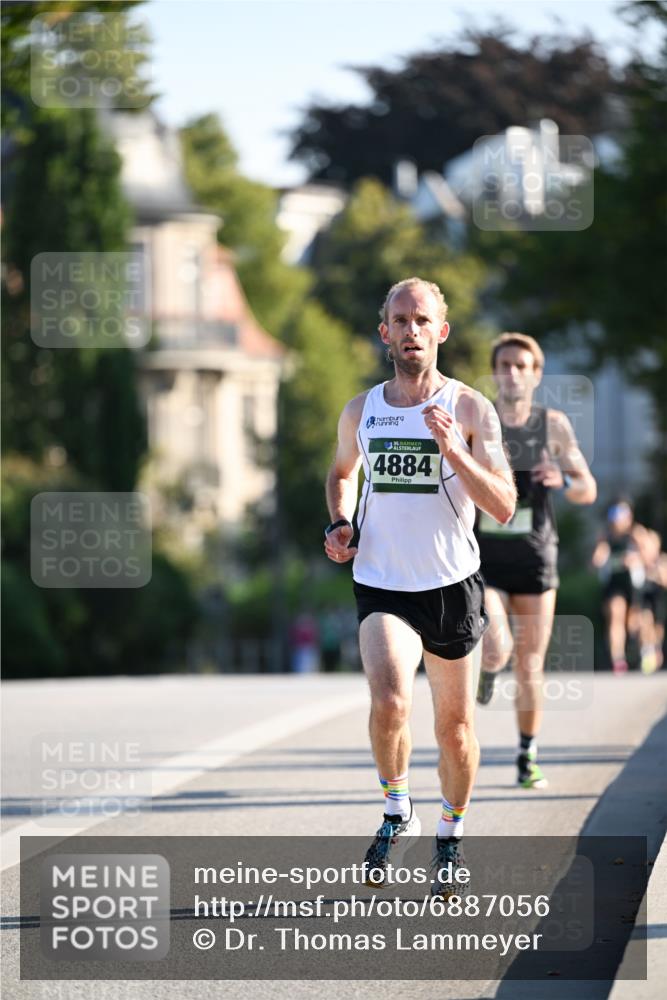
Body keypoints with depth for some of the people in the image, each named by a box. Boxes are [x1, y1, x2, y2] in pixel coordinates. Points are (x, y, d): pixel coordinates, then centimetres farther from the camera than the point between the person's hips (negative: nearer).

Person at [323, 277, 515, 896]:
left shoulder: (470, 410, -4)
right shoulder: (360, 412, 5)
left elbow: (504, 508, -10)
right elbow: (342, 472, 26)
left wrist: (453, 451, -23)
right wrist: (339, 525, 8)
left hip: (451, 585, 0)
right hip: (381, 586, 0)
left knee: (454, 723, 10)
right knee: (389, 700, -24)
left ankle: (450, 836, 33)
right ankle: (396, 813, 0)